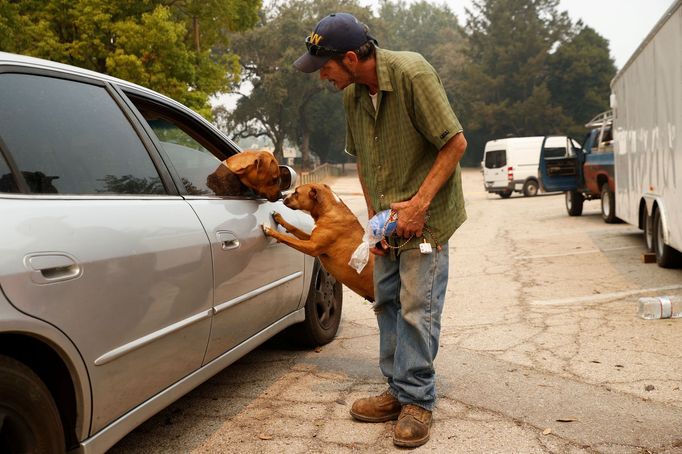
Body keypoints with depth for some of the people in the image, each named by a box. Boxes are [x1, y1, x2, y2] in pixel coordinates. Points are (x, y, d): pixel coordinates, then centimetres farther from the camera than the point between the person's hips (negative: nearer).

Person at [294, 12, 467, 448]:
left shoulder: (412, 74, -20)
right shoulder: (352, 95, 2)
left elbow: (456, 142, -19)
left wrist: (418, 204, -22)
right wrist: (374, 218, 4)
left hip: (424, 215, -7)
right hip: (388, 217, 7)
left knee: (416, 308, -6)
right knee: (387, 303, 11)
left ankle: (418, 400, 7)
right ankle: (398, 391, 23)